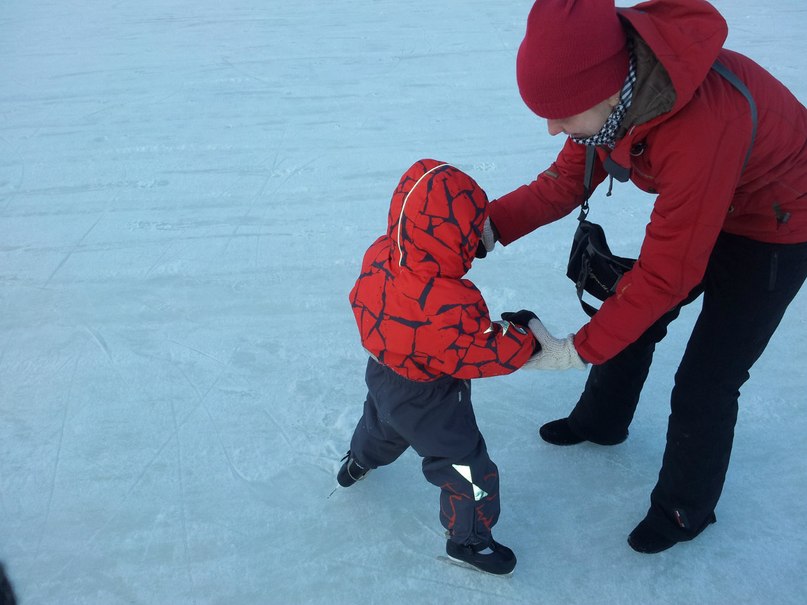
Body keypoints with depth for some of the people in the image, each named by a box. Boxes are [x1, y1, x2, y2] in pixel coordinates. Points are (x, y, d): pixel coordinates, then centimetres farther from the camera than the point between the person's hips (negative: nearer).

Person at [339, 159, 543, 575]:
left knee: (382, 422, 39)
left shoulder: (379, 256, -21)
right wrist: (522, 334, -16)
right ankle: (468, 540, 34)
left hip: (384, 373, 8)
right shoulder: (451, 309, -42)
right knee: (470, 470, 12)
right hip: (428, 404, -8)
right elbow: (487, 354, -31)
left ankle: (359, 461, 69)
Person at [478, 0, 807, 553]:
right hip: (704, 206, 7)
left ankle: (686, 508, 24)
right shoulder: (614, 78, -20)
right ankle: (600, 422, 44)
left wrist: (578, 351, -30)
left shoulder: (700, 128, -43)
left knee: (706, 382, -3)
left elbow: (666, 274, -35)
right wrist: (488, 226, -25)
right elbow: (567, 181, -11)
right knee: (631, 316, 16)